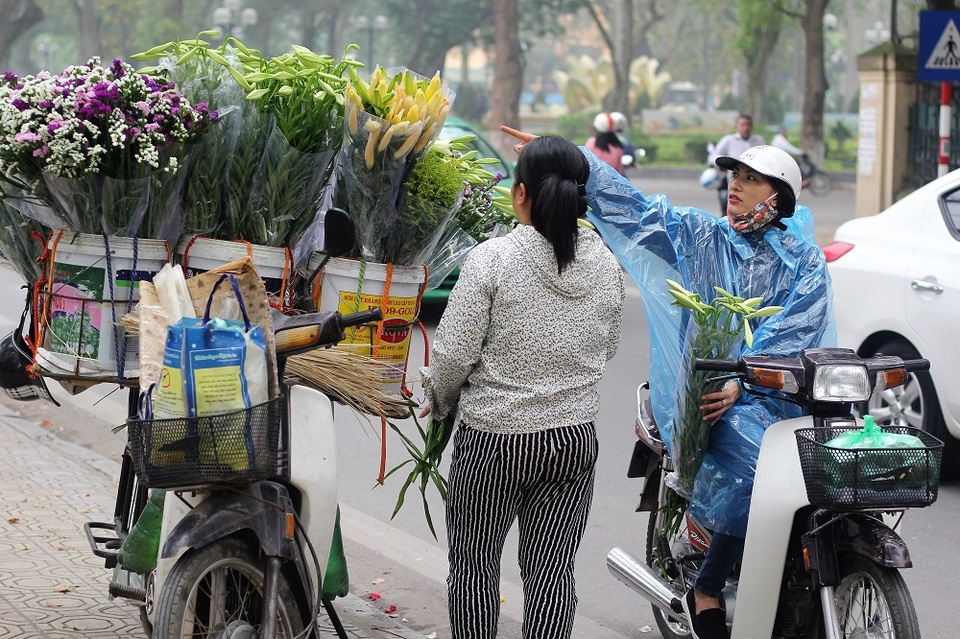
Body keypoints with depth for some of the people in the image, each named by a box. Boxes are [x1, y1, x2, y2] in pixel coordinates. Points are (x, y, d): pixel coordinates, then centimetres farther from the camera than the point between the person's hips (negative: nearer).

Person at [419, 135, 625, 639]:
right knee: (552, 568, 9)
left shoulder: (492, 258, -15)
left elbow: (453, 353, -14)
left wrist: (439, 400, 5)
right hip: (574, 441, 4)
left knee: (473, 561, 13)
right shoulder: (606, 265, 0)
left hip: (493, 439, -4)